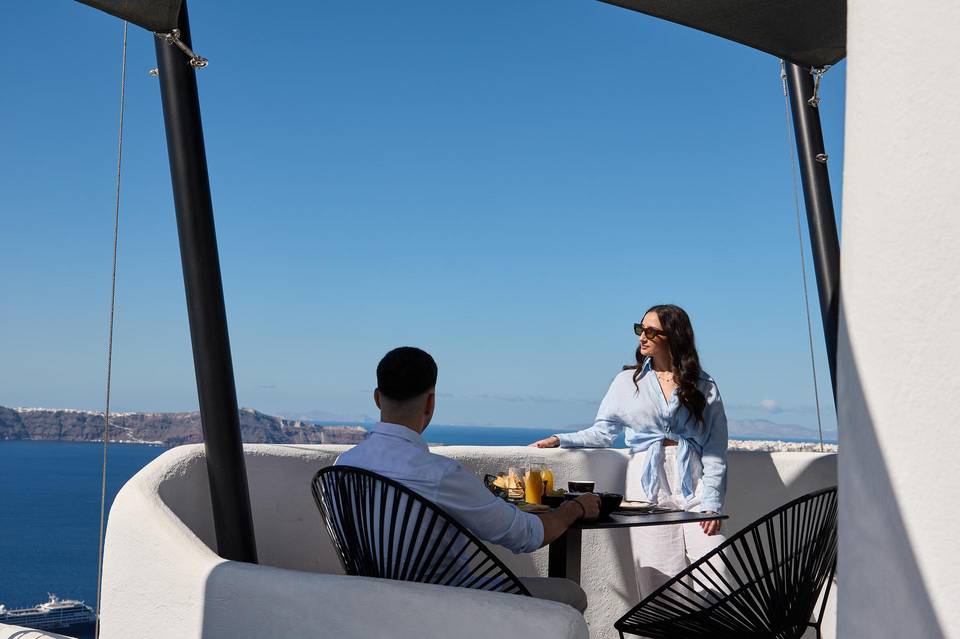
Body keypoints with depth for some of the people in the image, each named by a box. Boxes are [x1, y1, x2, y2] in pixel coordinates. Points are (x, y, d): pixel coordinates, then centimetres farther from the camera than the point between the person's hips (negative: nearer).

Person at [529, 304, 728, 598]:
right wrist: (560, 440, -2)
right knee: (657, 582, -6)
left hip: (693, 487, 0)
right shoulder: (628, 381, 12)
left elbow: (715, 449, 4)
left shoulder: (704, 386, 9)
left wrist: (711, 502, -6)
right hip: (648, 489, 0)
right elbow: (602, 431, 12)